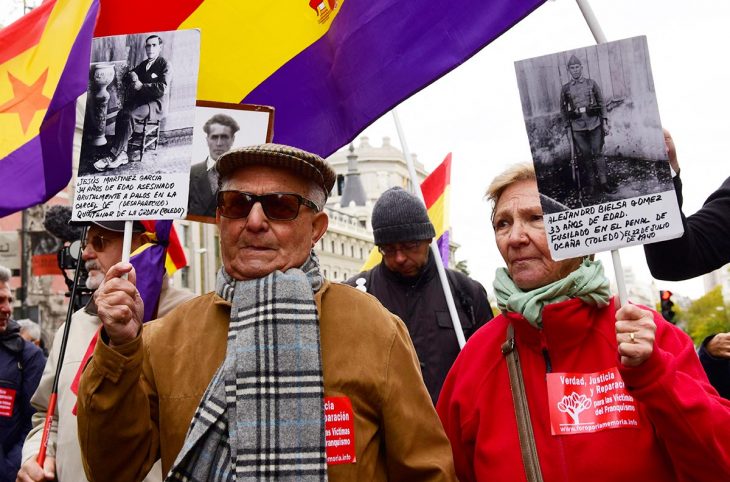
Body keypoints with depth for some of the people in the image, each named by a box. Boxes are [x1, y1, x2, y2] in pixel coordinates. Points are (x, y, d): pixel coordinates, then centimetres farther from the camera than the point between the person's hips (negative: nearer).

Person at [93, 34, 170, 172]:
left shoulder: (164, 65, -2)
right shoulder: (143, 64, 22)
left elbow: (162, 88, -15)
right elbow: (129, 74, 18)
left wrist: (141, 86, -17)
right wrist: (133, 76, -5)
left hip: (156, 105, -7)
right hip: (141, 101, 7)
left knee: (129, 116, -31)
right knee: (121, 114, -25)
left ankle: (113, 156, -31)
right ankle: (122, 154, -29)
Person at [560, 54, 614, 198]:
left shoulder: (592, 83, 7)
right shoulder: (565, 88, 7)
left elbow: (601, 103, 8)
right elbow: (563, 109, 10)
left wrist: (605, 122, 2)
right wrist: (568, 128, 5)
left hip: (594, 122, 0)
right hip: (577, 125, 0)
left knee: (598, 153, -2)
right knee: (584, 155, 0)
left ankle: (604, 182, 4)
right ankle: (589, 185, 7)